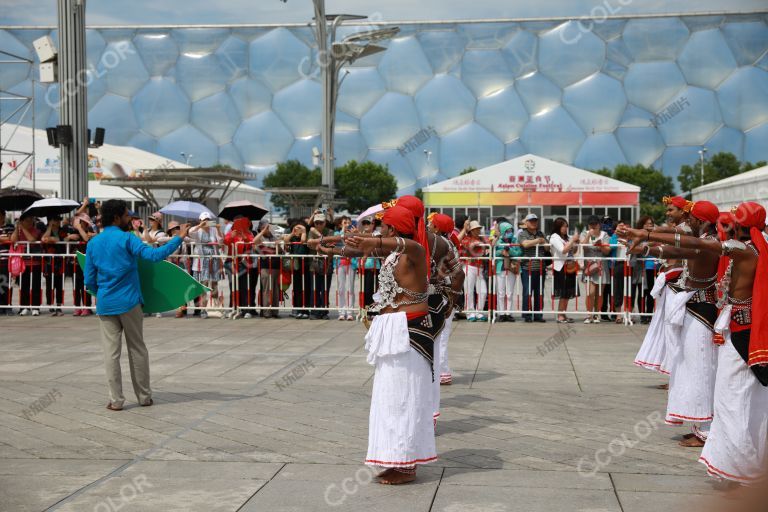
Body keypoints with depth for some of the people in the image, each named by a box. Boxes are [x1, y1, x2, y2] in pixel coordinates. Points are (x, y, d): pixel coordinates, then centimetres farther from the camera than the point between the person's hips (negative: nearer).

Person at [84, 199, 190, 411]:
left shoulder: (93, 243, 6)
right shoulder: (126, 238, -8)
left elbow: (89, 280, 7)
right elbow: (154, 255, -21)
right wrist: (179, 238, -17)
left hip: (105, 305, 3)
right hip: (129, 302, -3)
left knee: (111, 352, 4)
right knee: (137, 349, 8)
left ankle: (116, 399, 4)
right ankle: (144, 396, 15)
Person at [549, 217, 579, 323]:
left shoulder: (567, 238, 15)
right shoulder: (554, 237, -5)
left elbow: (573, 251, 22)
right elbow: (563, 250, -16)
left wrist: (576, 243, 5)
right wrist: (573, 240, -12)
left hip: (570, 266, 7)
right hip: (561, 267, -7)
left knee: (568, 293, 8)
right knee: (563, 293, -9)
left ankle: (563, 315, 14)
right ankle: (560, 316, -6)